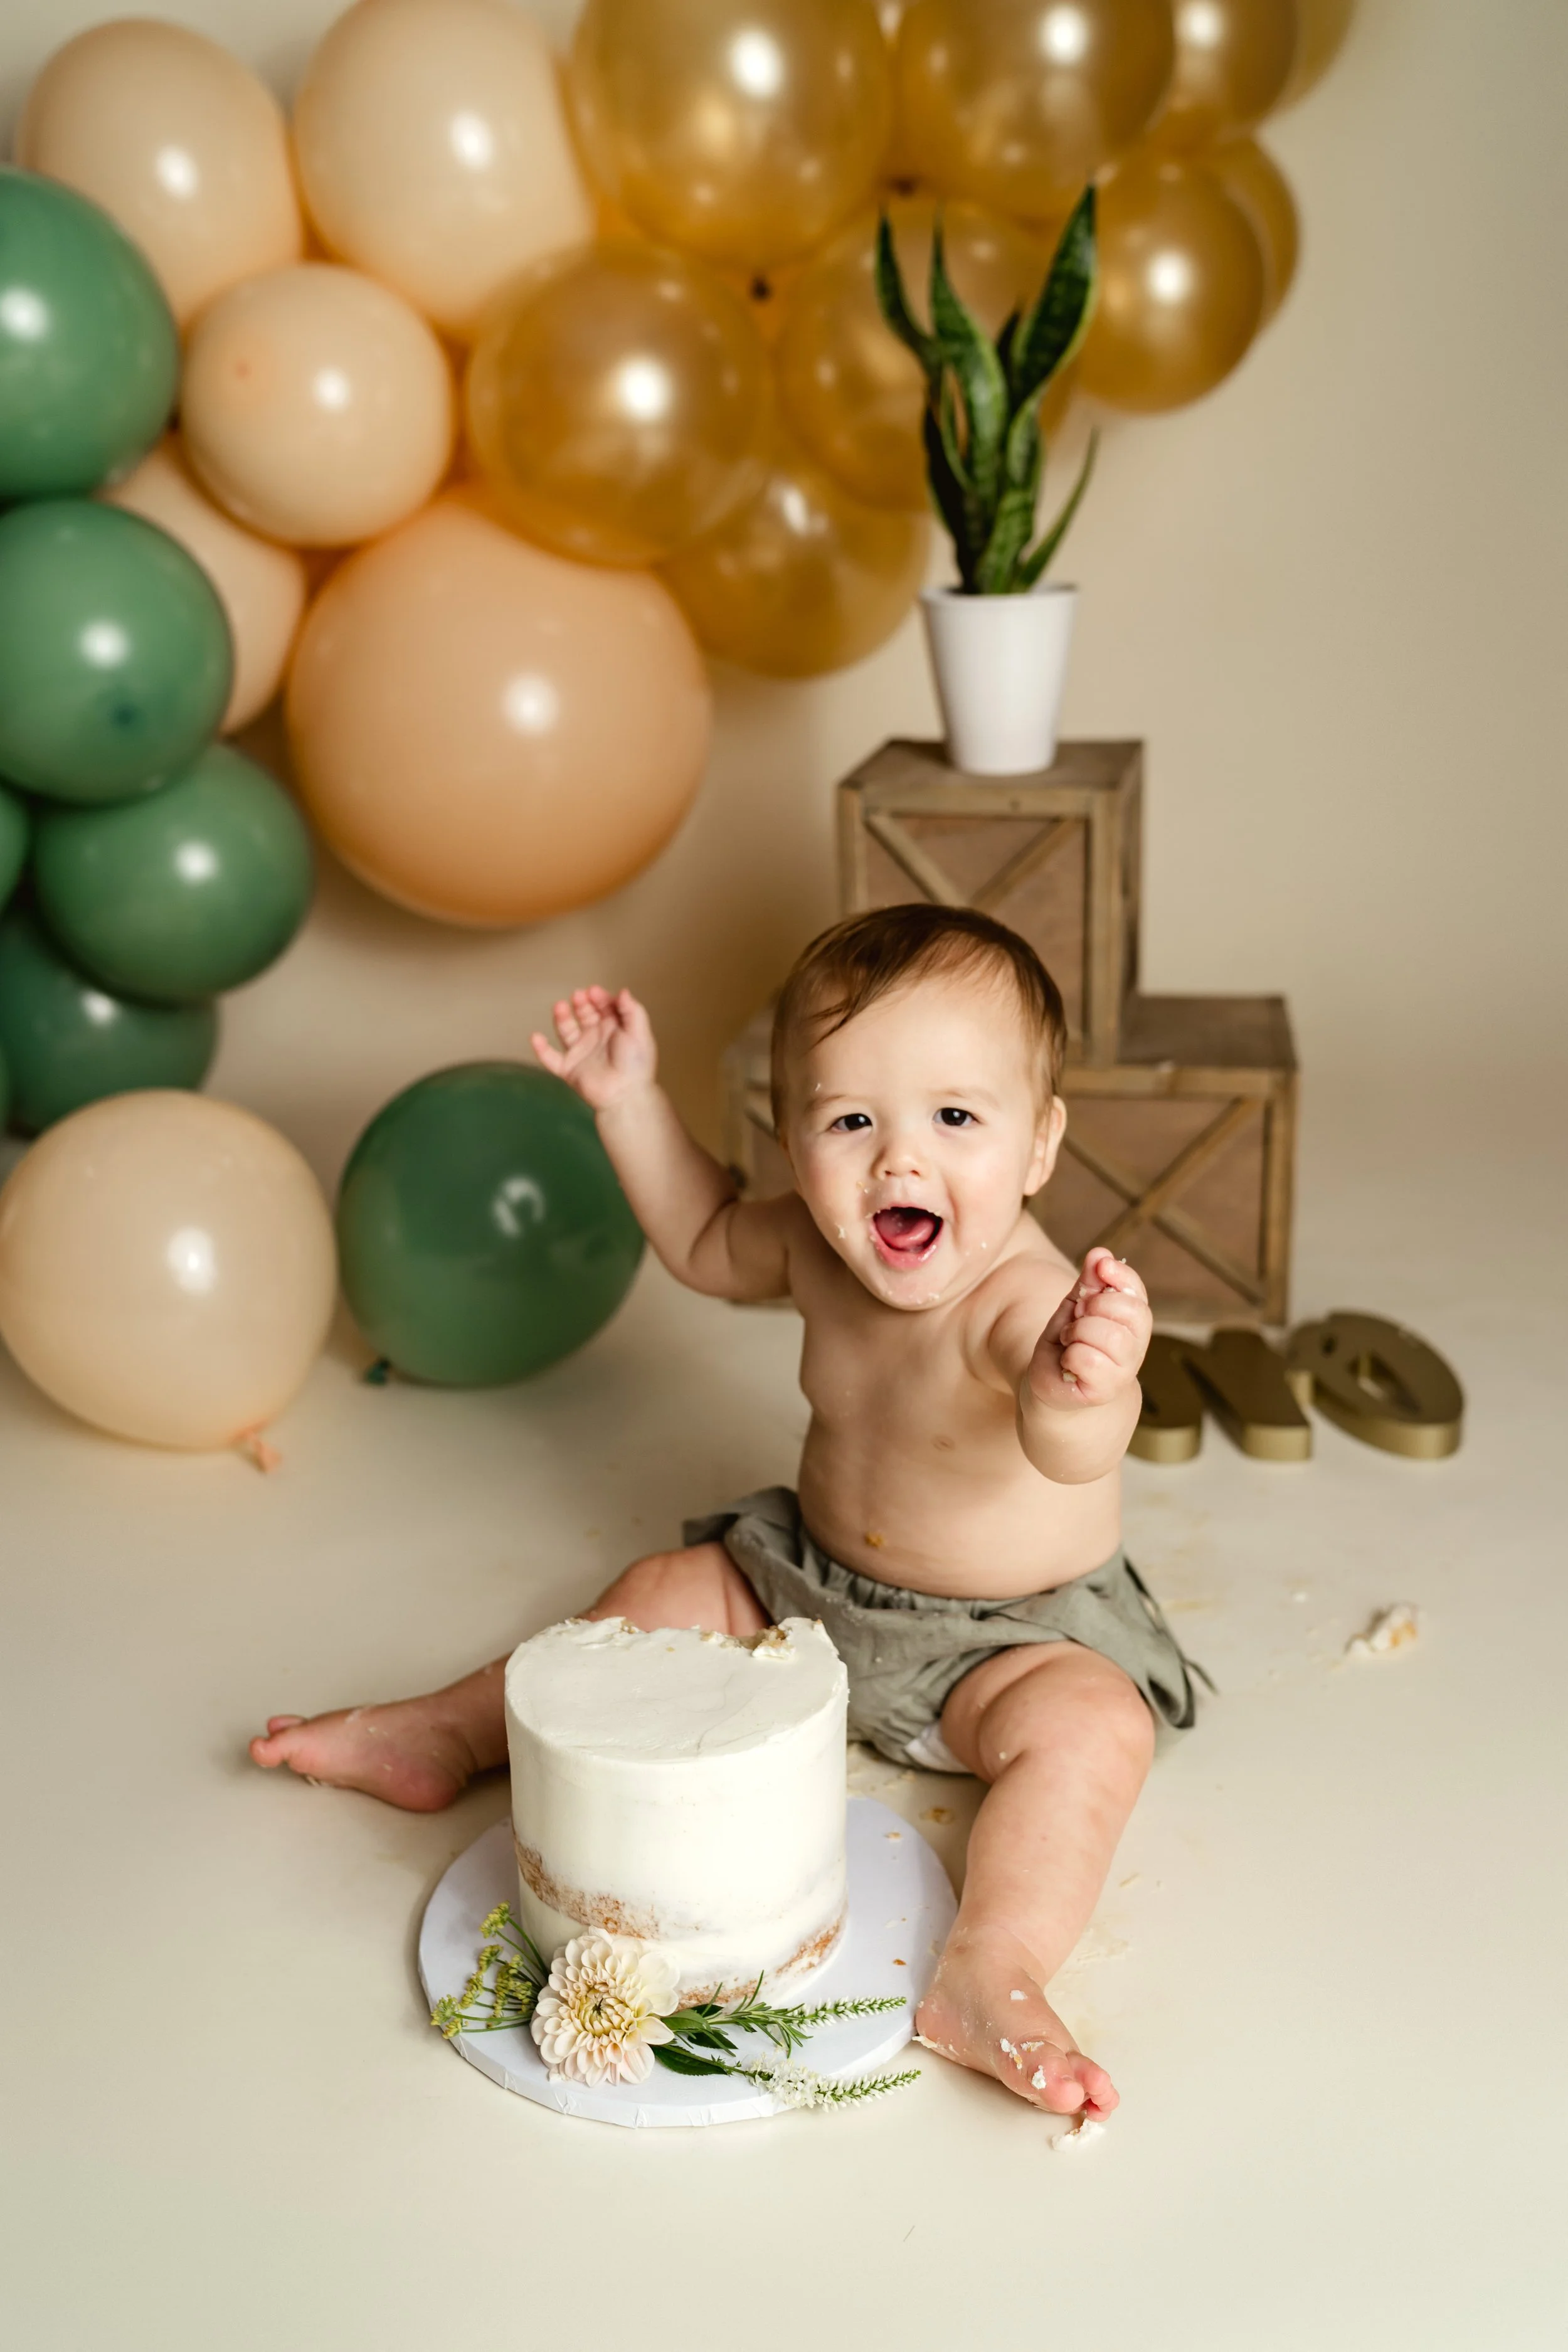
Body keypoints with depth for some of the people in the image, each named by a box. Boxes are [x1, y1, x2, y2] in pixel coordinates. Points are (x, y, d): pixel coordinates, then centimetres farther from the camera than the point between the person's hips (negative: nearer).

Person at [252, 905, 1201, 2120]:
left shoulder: (1026, 1302, -35)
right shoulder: (819, 1245, -12)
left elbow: (1072, 1446, -58)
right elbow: (710, 1242, 12)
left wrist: (1079, 1390, -82)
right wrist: (631, 1100, 2)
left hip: (1013, 1635, -7)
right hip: (814, 1580, 7)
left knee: (1090, 1731, -32)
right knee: (663, 1595, 7)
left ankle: (987, 1976, -40)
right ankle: (449, 1732, 18)